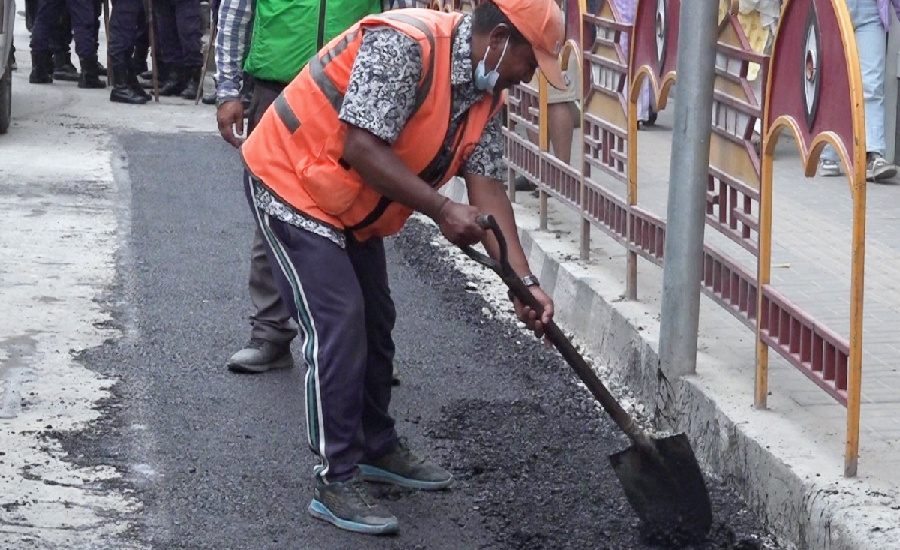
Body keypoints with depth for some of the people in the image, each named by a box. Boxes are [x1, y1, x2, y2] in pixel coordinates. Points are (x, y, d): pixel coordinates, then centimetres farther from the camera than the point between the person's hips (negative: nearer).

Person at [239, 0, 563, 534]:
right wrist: (441, 210, -31)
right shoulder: (405, 46, -29)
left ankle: (377, 448, 35)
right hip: (292, 184, -10)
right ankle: (337, 481, -9)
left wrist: (525, 283, -14)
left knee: (375, 321, 17)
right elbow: (361, 148, -33)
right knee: (338, 323, -15)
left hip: (353, 209, 10)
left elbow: (488, 189, -4)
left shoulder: (484, 96, -1)